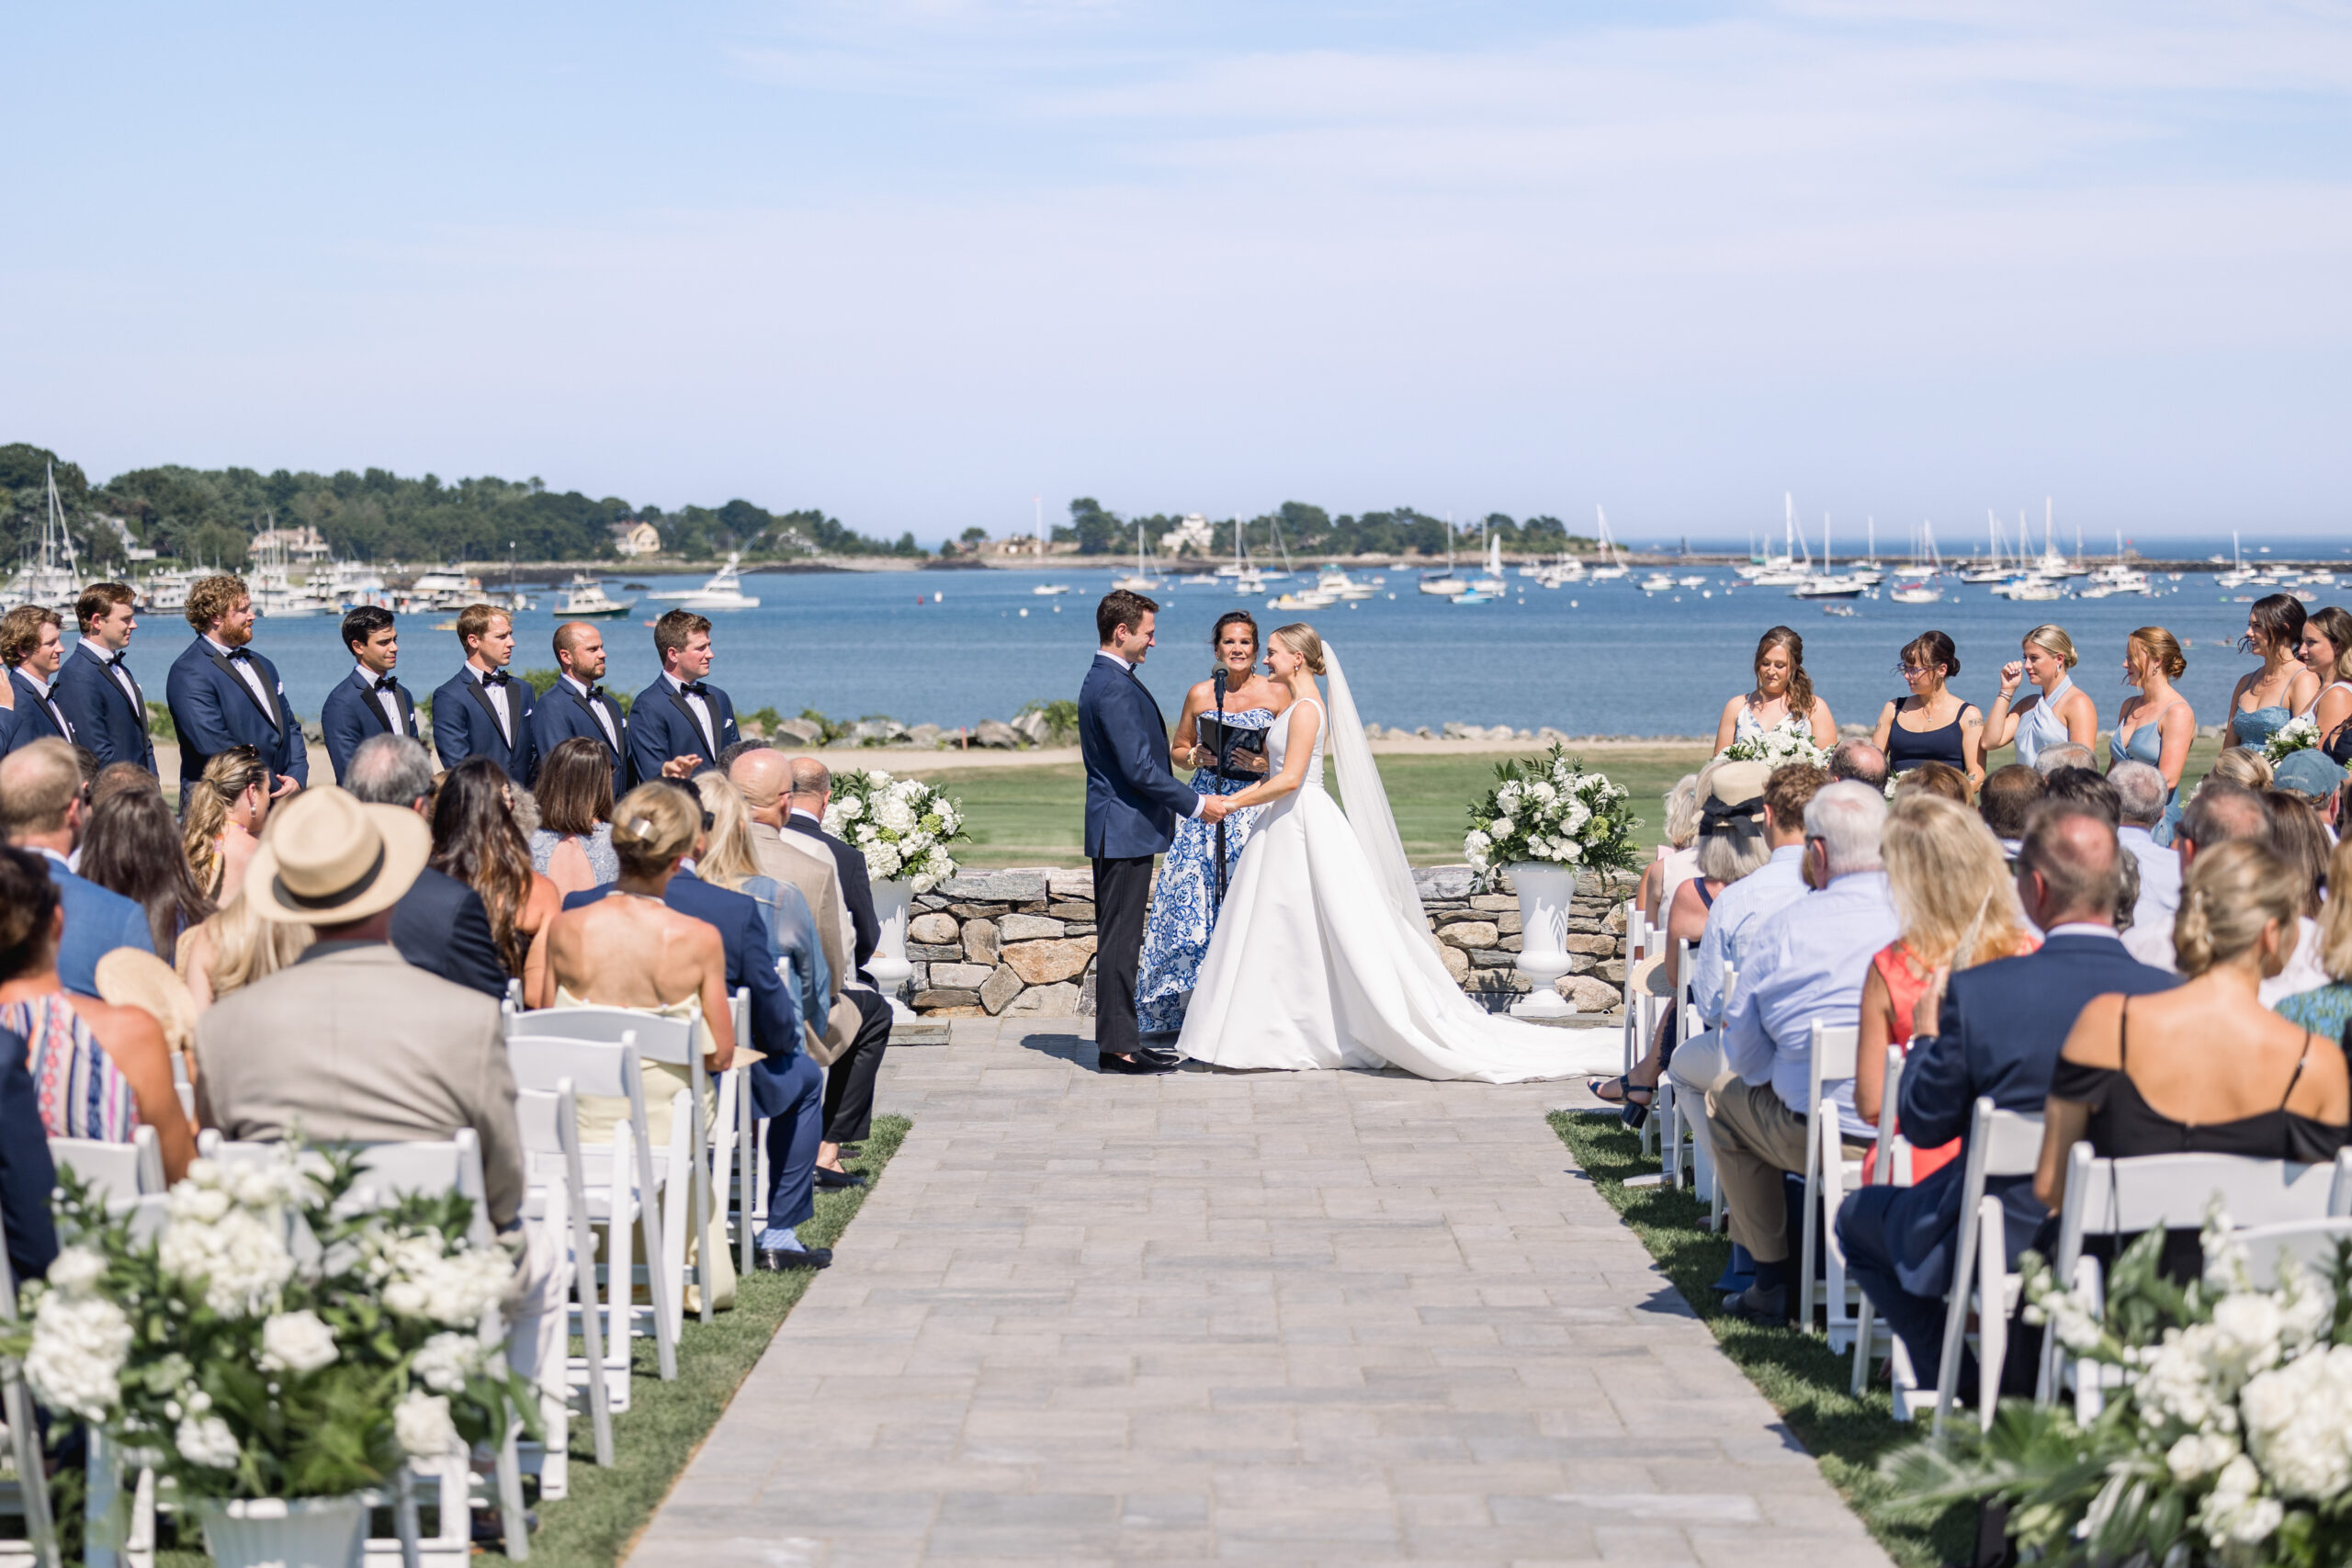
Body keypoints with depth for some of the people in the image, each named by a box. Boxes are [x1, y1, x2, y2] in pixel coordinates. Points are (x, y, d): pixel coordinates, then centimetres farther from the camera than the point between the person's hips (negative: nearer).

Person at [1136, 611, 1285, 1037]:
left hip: (1257, 807, -2)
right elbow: (1177, 749, 17)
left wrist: (1264, 763, -13)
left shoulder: (1276, 693, 3)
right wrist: (1196, 756, -4)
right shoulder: (1200, 693, 8)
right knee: (1189, 902, -4)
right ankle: (1171, 1009, 6)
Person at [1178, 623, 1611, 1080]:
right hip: (1290, 825, 10)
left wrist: (1232, 803, -16)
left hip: (1304, 825, -10)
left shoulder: (1306, 709, -14)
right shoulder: (1298, 704, 15)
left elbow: (1289, 779, -21)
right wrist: (1231, 799, 11)